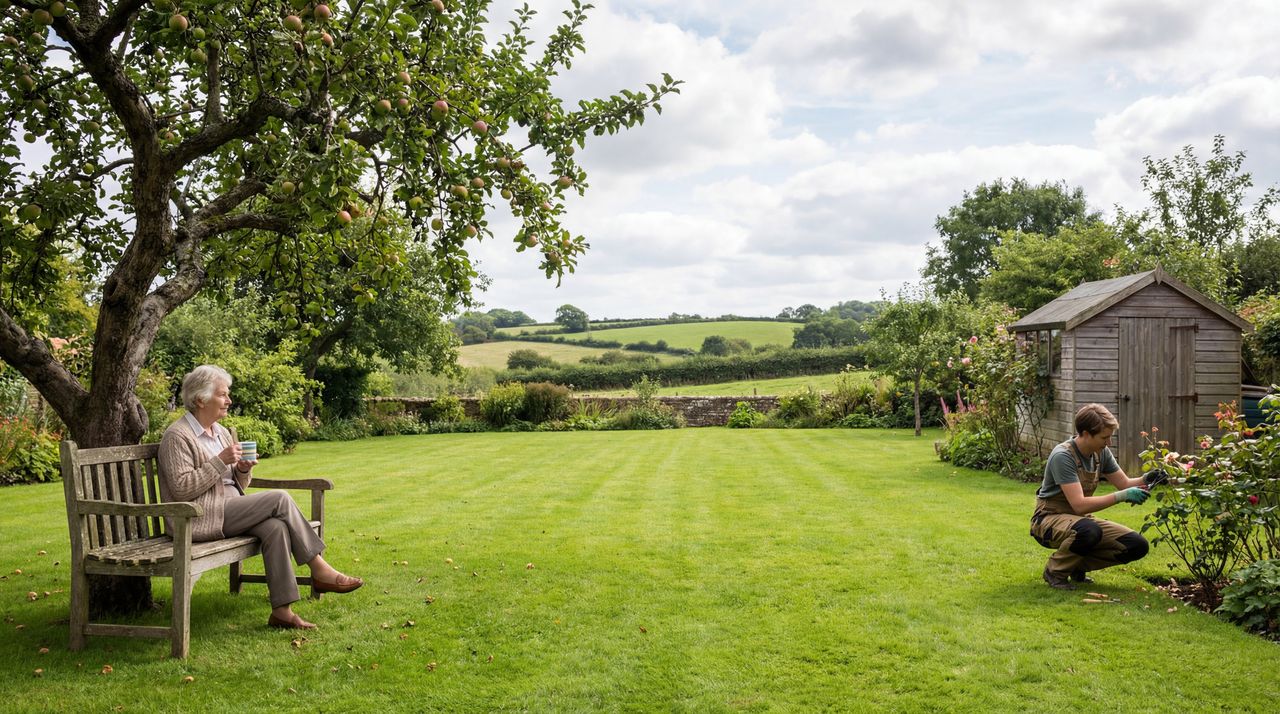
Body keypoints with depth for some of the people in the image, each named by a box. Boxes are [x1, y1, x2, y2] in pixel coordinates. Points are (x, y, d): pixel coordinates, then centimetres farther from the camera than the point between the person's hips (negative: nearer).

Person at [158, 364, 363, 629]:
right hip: (200, 519, -7)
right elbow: (182, 489, -17)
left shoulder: (221, 433, 18)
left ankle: (282, 609, -26)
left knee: (276, 527, -24)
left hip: (230, 512, 7)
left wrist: (244, 469, 0)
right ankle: (320, 571, -12)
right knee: (280, 499, -20)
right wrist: (220, 461, -18)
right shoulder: (177, 436, -7)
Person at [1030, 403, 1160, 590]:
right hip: (1050, 519, -8)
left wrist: (1145, 480, -12)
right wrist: (1121, 496, -34)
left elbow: (1124, 484, 9)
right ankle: (1055, 571, -11)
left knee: (1138, 545, -9)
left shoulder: (1101, 452, -1)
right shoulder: (1062, 456, -25)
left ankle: (1077, 565, 10)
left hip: (1080, 518, 8)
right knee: (1089, 531, -40)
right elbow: (1079, 505, -31)